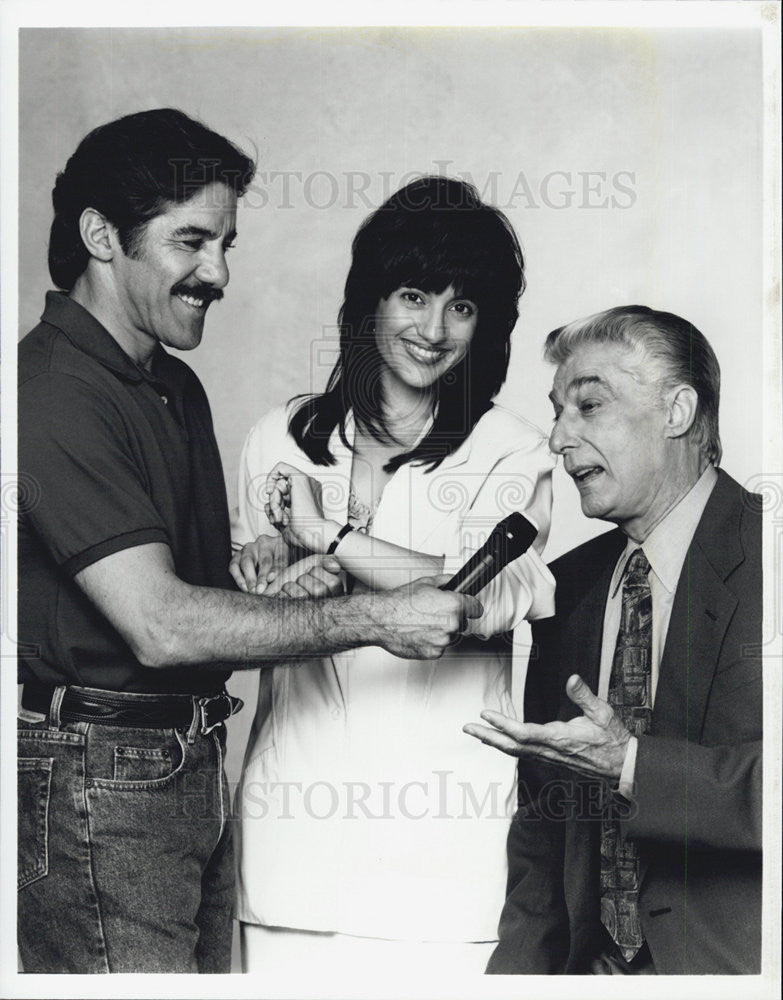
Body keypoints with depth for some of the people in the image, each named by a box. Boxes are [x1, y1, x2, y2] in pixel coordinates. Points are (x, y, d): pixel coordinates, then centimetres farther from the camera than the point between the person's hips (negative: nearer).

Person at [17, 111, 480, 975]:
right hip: (96, 781, -9)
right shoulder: (52, 392, -18)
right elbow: (160, 626, -24)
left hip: (195, 766, 9)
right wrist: (372, 617, -20)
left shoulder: (177, 386, 15)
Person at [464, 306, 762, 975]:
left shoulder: (760, 561, -8)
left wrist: (632, 765, -21)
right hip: (595, 962, 4)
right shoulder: (569, 586, 11)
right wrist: (520, 966, 3)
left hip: (731, 958, -4)